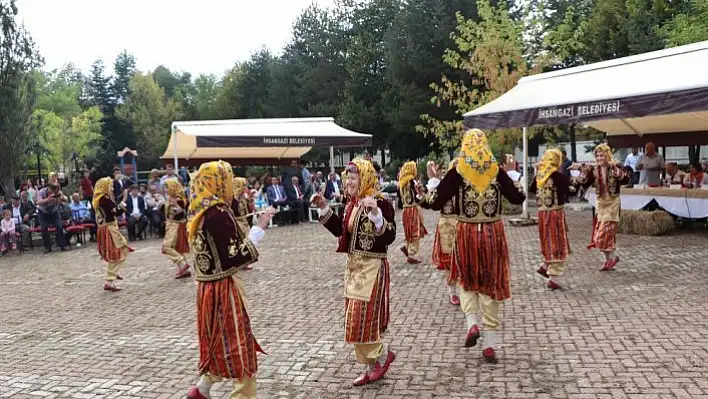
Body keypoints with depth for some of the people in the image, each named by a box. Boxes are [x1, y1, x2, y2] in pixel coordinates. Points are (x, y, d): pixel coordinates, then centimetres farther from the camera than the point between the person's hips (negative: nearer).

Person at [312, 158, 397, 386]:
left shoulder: (379, 203, -16)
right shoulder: (351, 204, 8)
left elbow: (389, 237, -25)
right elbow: (340, 230, 18)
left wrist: (375, 213, -38)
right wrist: (324, 208, 10)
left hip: (372, 267, -9)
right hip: (353, 266, 9)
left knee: (362, 319, -6)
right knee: (357, 319, 13)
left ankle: (383, 355, 17)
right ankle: (373, 367, 24)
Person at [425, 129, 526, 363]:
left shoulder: (457, 173, -8)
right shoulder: (496, 171, -2)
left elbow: (436, 203, -9)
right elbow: (518, 198, 9)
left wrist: (433, 180, 7)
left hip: (467, 234, -1)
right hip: (493, 233, 1)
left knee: (467, 281, 22)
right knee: (491, 285, 9)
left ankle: (472, 323, -1)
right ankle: (490, 345, 13)